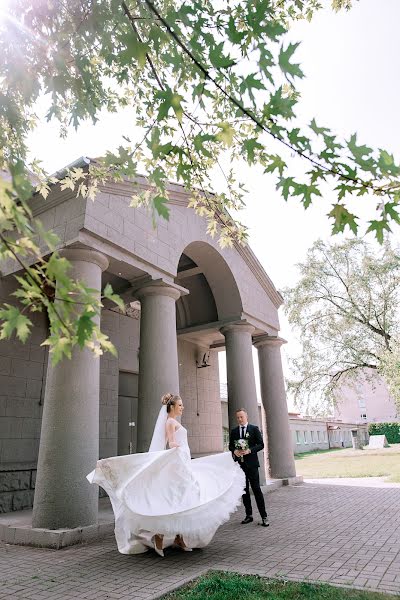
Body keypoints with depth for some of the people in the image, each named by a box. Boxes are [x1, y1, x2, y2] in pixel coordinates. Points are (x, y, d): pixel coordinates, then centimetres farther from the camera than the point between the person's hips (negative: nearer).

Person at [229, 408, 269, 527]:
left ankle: (264, 516, 4)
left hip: (251, 463, -4)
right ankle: (249, 515, 21)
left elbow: (261, 444, -5)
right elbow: (230, 445, 13)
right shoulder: (234, 431, 9)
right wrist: (234, 451, -9)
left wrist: (249, 450, -18)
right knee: (244, 490, 10)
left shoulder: (254, 429, -1)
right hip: (240, 463, 4)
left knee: (256, 489, -3)